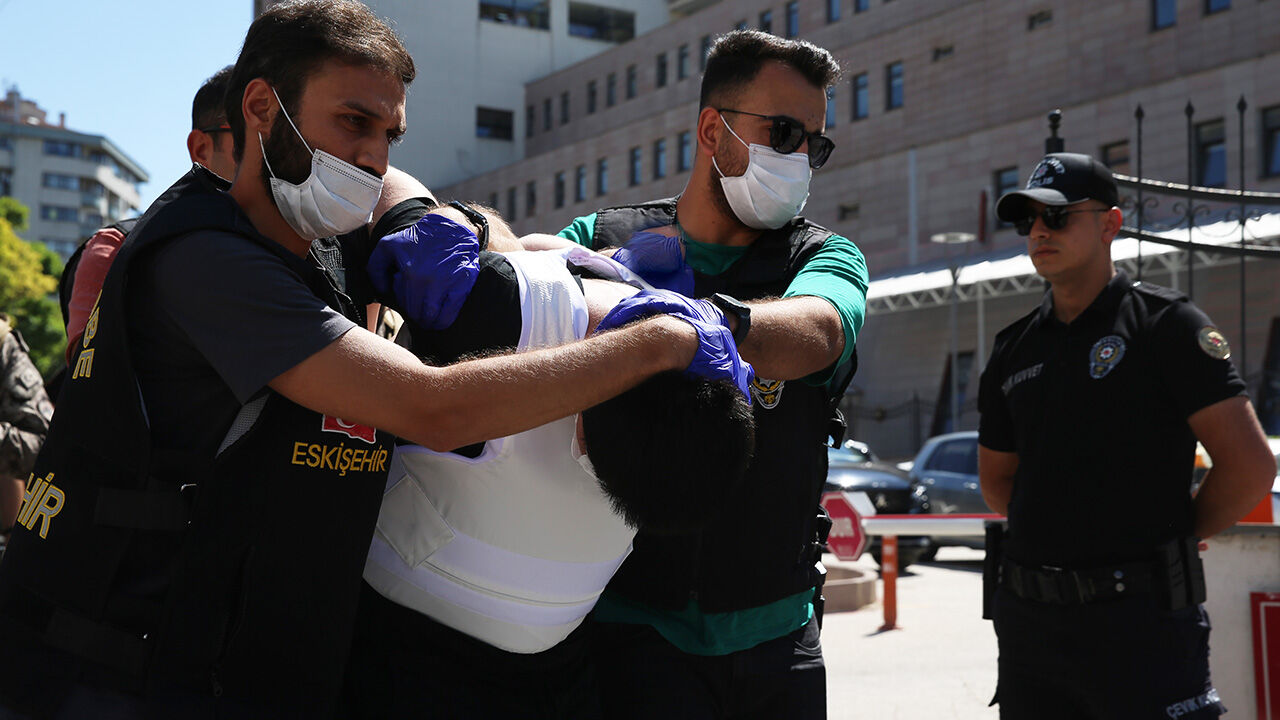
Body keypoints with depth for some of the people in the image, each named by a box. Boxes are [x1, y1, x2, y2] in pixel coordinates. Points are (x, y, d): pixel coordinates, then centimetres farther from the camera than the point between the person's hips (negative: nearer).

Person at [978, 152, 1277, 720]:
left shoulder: (1165, 323, -3)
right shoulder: (1014, 348, 12)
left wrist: (1176, 534, 4)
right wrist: (1069, 531, 9)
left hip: (1139, 615, -5)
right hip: (1026, 615, 5)